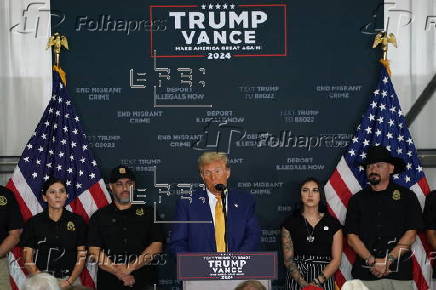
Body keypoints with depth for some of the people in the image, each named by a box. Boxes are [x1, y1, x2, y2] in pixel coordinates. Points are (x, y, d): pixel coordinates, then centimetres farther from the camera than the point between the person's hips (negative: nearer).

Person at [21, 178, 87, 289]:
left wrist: (70, 281, -10)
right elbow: (28, 260, 0)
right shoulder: (33, 222, 3)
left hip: (70, 280, 1)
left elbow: (81, 258, 4)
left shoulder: (77, 221, 5)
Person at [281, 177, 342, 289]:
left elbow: (336, 259, 0)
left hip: (324, 279, 0)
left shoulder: (333, 223, 5)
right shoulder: (290, 222, 4)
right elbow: (288, 259, -2)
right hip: (296, 279, 0)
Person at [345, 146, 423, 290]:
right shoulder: (357, 200, 11)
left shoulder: (406, 196, 6)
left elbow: (411, 234, -1)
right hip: (365, 273, 1)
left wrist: (388, 260, -11)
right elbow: (351, 237, 3)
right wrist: (372, 261, -11)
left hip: (399, 273, -1)